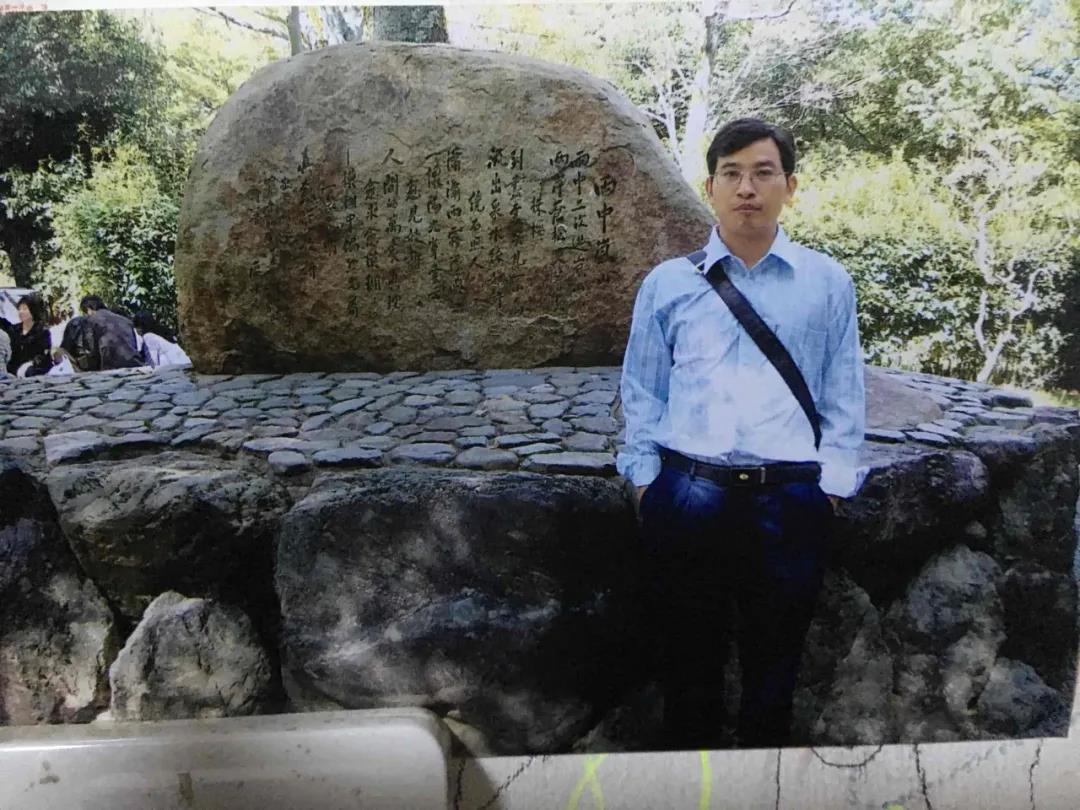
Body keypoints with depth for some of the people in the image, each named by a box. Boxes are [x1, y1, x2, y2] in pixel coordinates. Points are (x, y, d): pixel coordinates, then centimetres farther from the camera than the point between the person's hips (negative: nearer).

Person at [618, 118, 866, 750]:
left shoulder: (828, 283, 6)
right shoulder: (667, 284, 6)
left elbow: (844, 397, 7)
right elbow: (642, 394, 8)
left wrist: (831, 485, 1)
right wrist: (645, 478, 2)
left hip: (790, 500, 0)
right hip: (687, 495, 0)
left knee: (775, 666, 14)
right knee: (687, 658, 13)